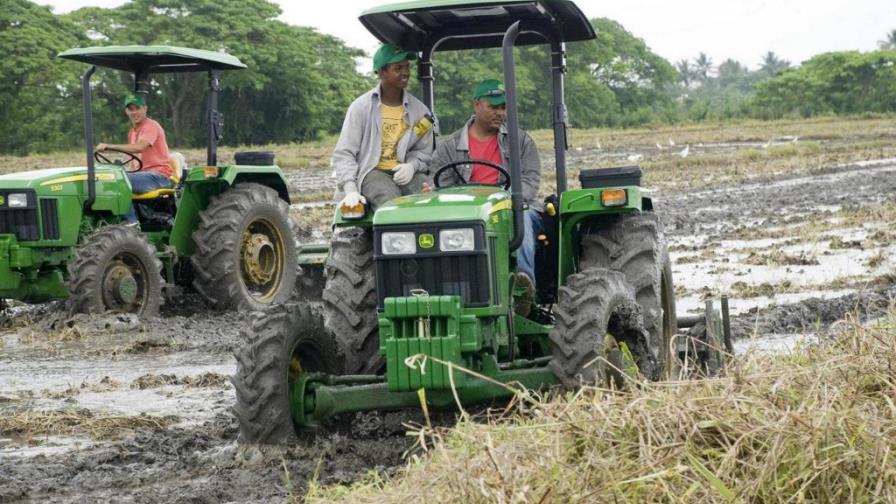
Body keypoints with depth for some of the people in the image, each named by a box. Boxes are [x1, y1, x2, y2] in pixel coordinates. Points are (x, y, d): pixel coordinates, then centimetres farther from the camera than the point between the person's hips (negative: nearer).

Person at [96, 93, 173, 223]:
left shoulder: (151, 126, -8)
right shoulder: (132, 132, 21)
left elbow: (139, 147, -27)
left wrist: (109, 146, -30)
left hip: (159, 175, -9)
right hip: (143, 173, 9)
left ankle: (131, 221, -22)